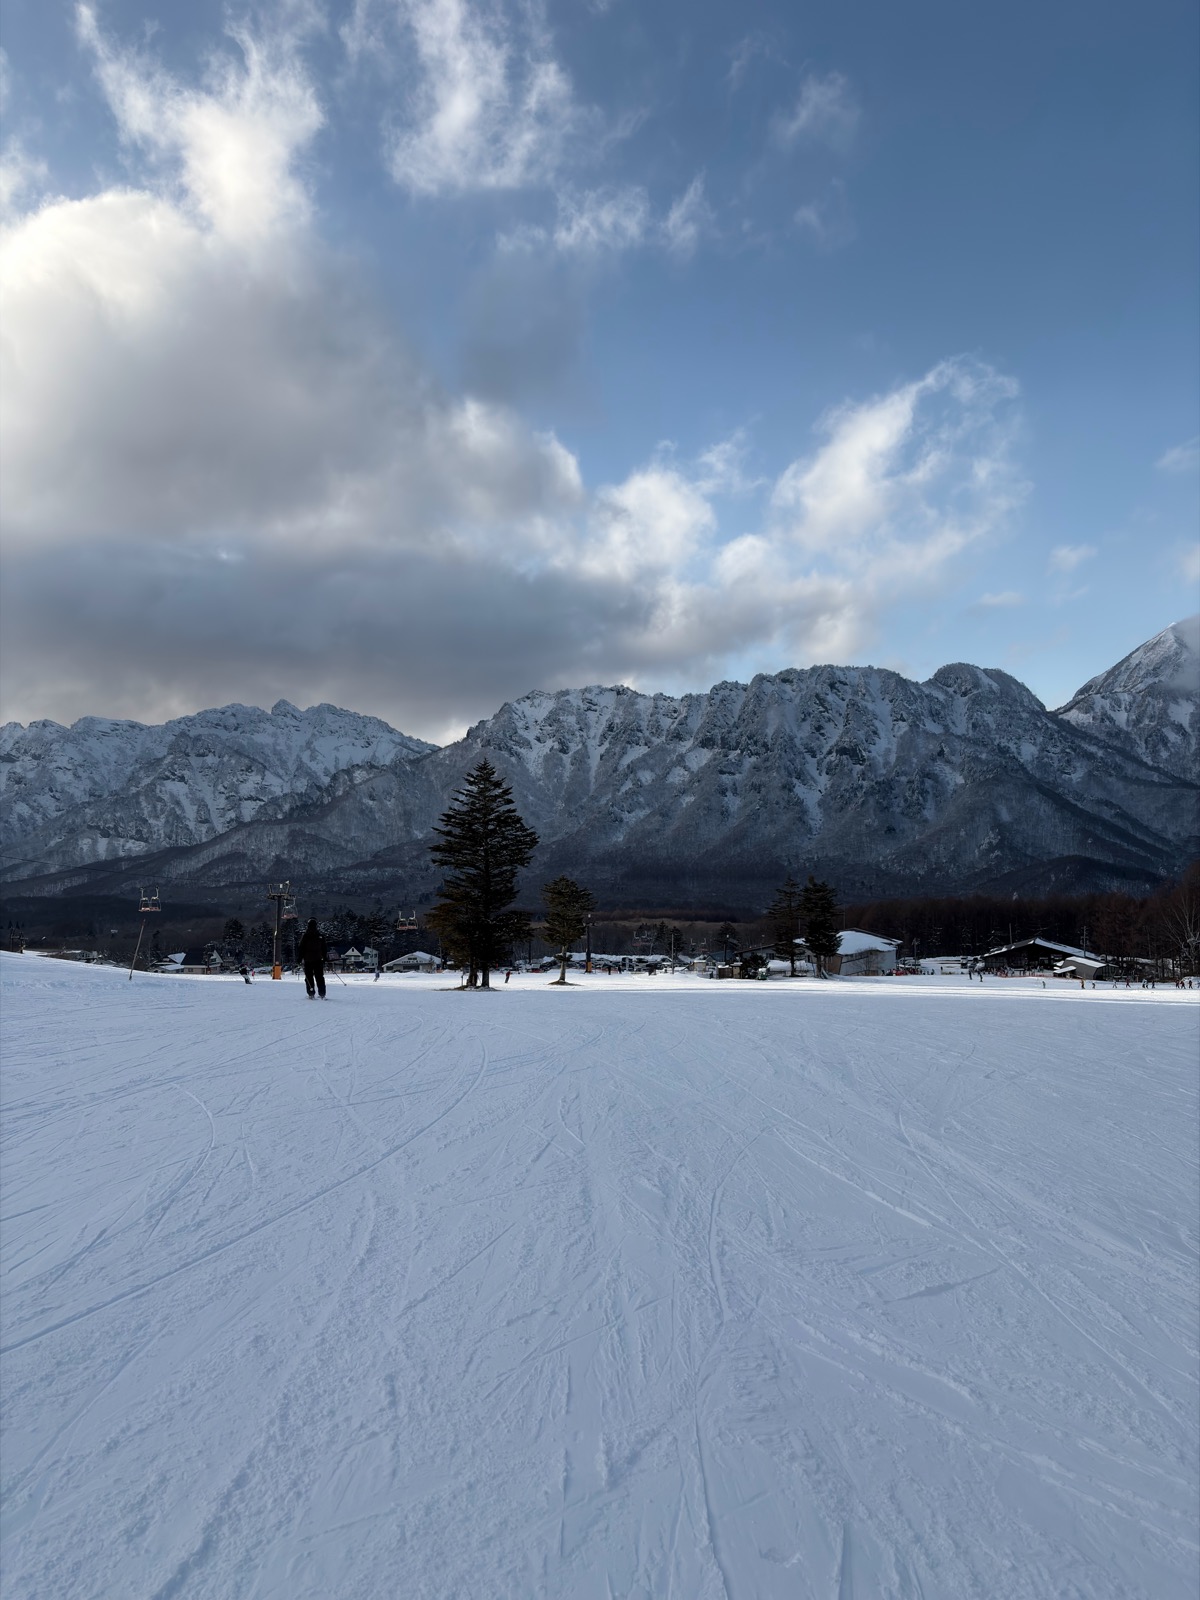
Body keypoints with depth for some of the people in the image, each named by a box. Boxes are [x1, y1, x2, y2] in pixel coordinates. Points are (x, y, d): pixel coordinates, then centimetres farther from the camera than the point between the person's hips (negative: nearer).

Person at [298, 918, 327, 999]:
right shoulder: (320, 935, 0)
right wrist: (324, 958, 15)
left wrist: (300, 958, 2)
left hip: (307, 959, -2)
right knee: (320, 977, 5)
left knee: (309, 977, 5)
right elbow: (324, 948, 7)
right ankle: (322, 994, 1)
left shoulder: (305, 935, -7)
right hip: (318, 959, 2)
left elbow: (300, 948, -5)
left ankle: (311, 994, 0)